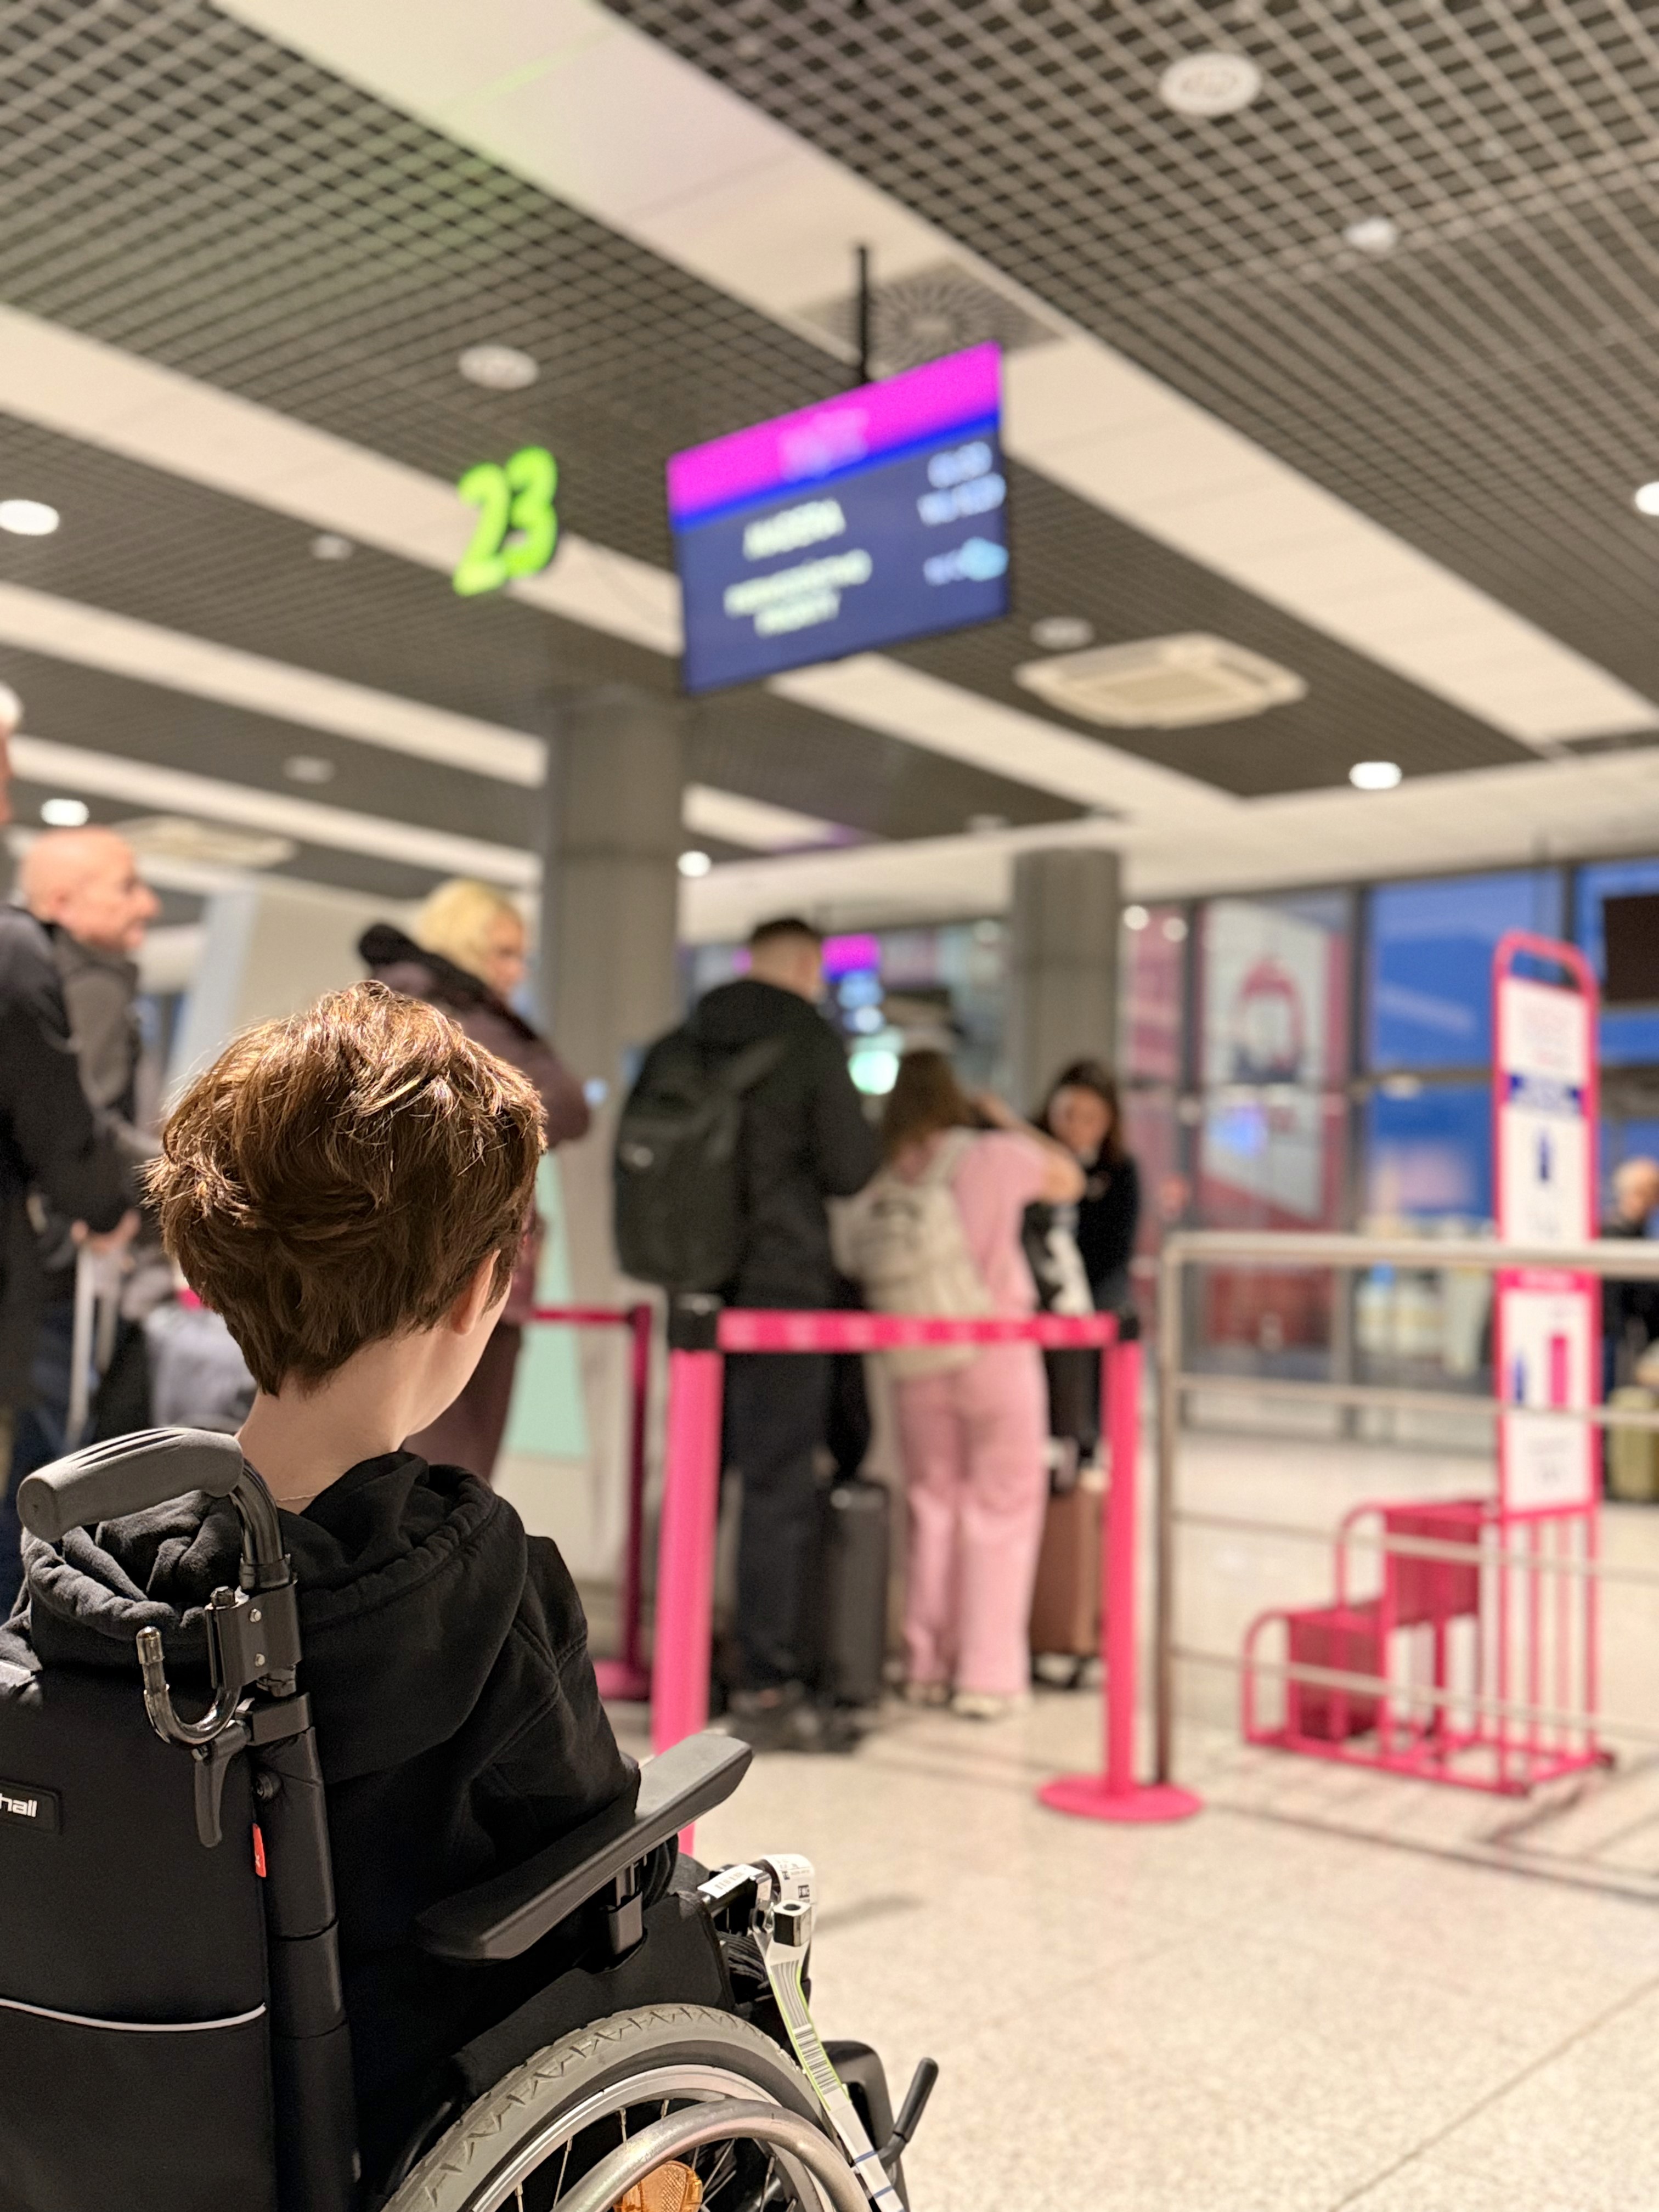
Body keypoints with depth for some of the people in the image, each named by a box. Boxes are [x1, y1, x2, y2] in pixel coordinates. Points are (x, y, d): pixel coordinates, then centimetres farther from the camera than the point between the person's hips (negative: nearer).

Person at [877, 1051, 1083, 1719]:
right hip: (996, 1355, -3)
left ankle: (927, 1666, 20)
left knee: (932, 1509, 14)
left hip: (918, 1363, 3)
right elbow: (1069, 1181, 9)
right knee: (1002, 1511, 6)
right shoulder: (996, 1156, -9)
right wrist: (1006, 1118, 14)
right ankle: (988, 1675, 6)